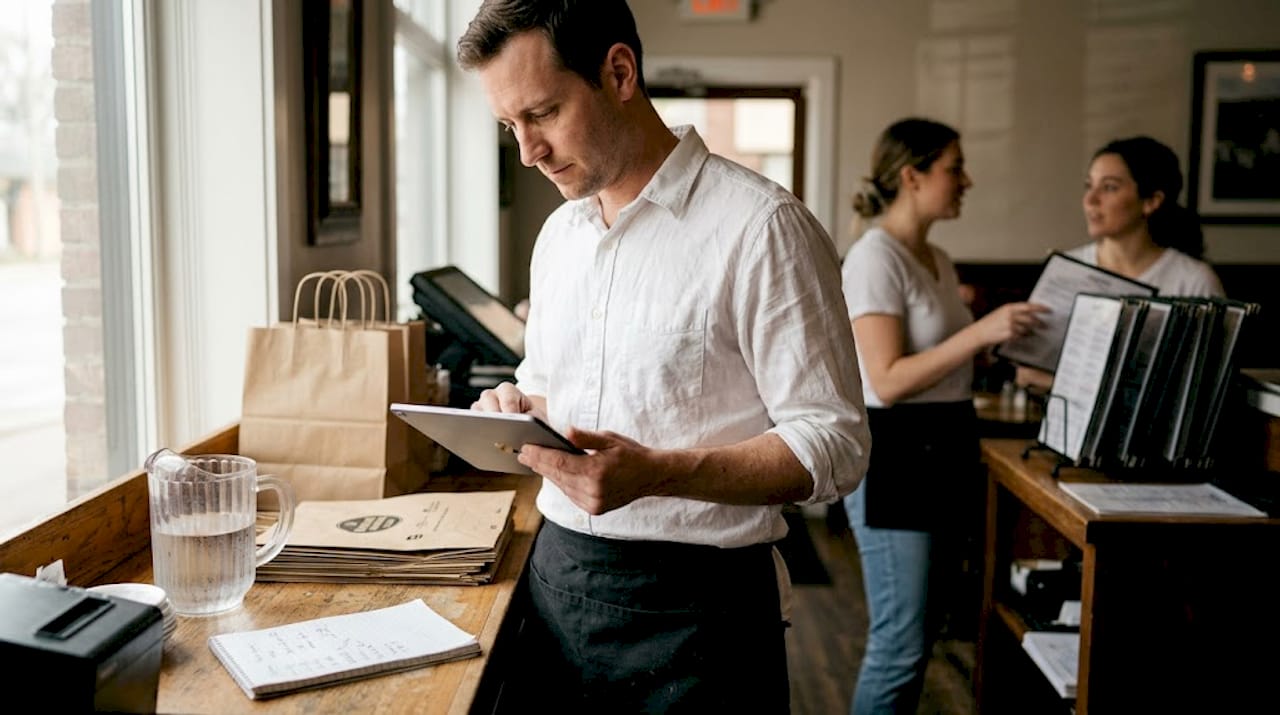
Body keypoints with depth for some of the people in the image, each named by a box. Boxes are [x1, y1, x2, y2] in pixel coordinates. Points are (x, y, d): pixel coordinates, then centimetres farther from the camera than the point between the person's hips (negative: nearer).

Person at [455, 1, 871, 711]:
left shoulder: (761, 225, -14)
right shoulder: (558, 233, 9)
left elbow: (833, 444, -17)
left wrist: (656, 473, -28)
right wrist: (519, 407, -2)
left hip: (690, 601, -6)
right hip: (555, 575, 7)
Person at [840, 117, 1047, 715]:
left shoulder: (937, 260, 13)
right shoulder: (875, 257, -14)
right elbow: (888, 381, -20)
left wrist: (1010, 346, 5)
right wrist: (981, 331, -24)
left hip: (947, 449, 9)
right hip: (896, 455, -9)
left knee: (918, 638, 14)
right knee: (900, 644, -5)